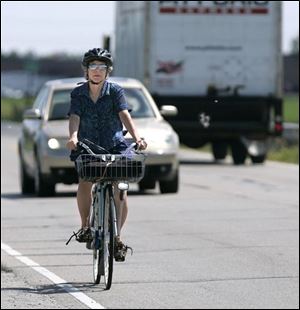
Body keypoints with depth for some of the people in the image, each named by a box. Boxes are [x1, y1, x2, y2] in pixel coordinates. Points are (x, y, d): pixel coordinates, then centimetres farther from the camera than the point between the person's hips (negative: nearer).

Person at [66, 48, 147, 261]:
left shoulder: (115, 91, -3)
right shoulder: (78, 94, 2)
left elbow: (125, 115, -16)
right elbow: (75, 118, -11)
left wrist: (137, 138, -33)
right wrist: (73, 137, -33)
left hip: (115, 147, -1)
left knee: (119, 190, -12)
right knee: (85, 183, -23)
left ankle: (117, 237, 1)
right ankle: (85, 225, 0)